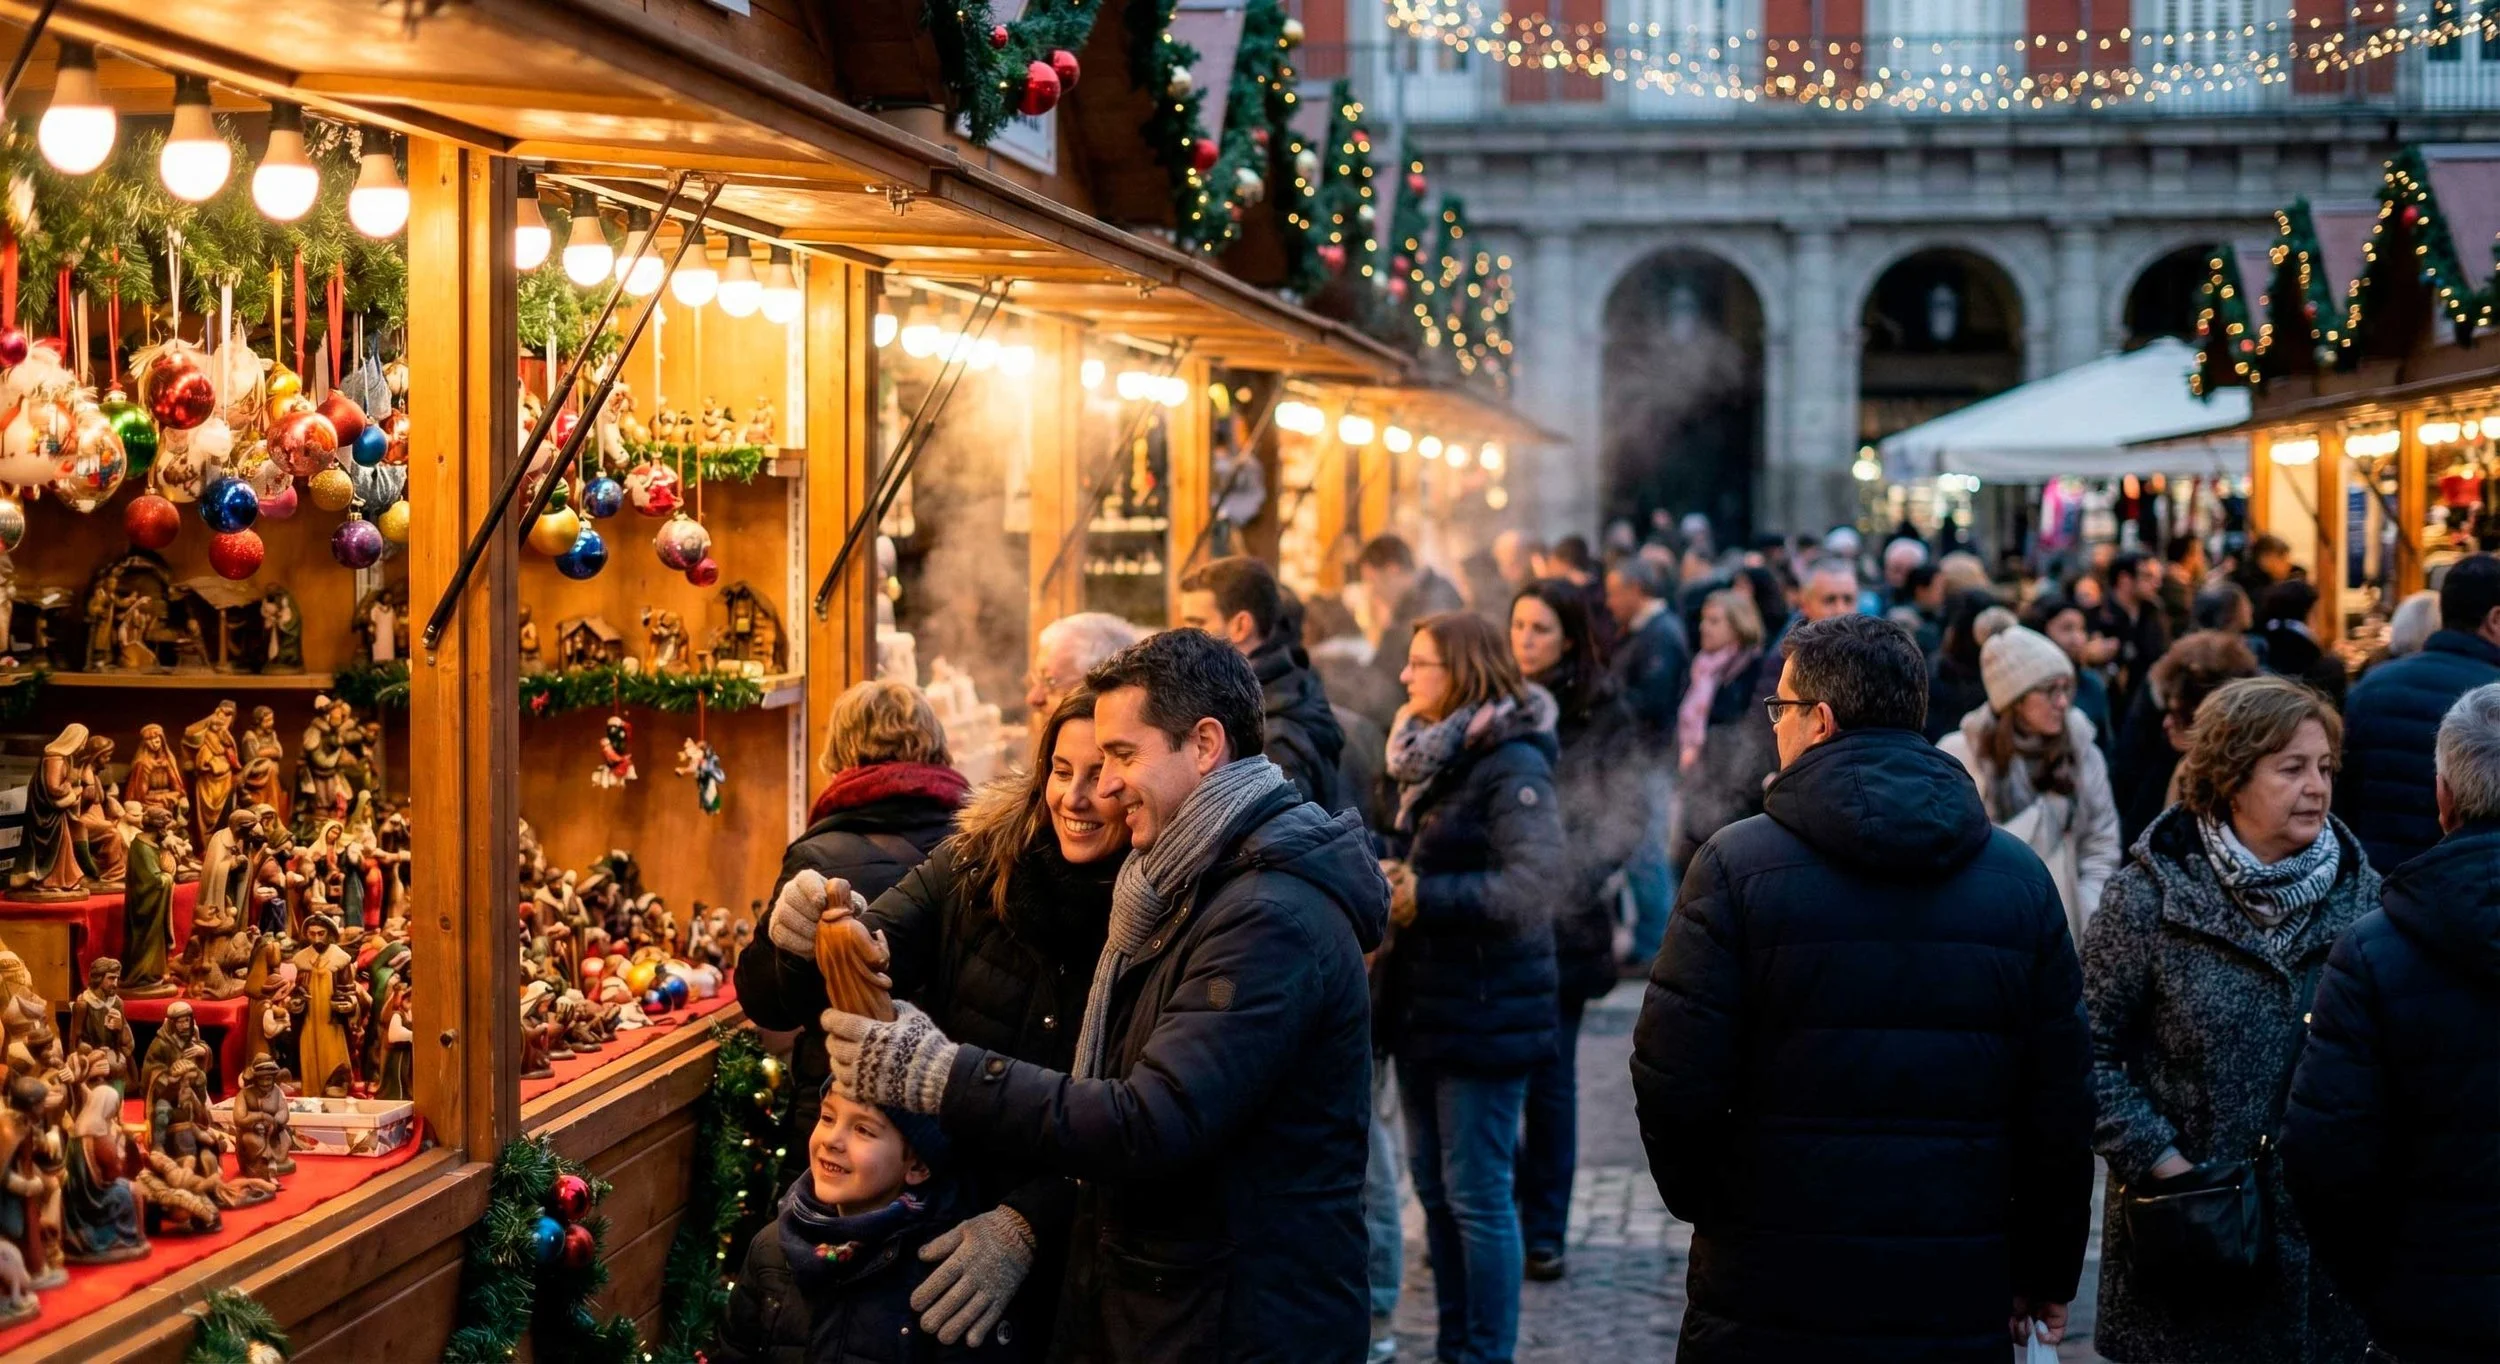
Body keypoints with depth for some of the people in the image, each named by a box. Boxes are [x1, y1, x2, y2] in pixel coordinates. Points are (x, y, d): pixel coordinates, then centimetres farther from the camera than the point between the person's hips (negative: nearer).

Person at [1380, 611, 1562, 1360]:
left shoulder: (1512, 768, -15)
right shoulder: (1429, 756, 11)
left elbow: (1530, 886, -26)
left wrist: (1421, 898, -21)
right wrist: (1385, 877, 3)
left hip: (1484, 1011, -9)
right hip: (1423, 1005, 9)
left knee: (1476, 1195, -4)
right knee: (1433, 1186, 14)